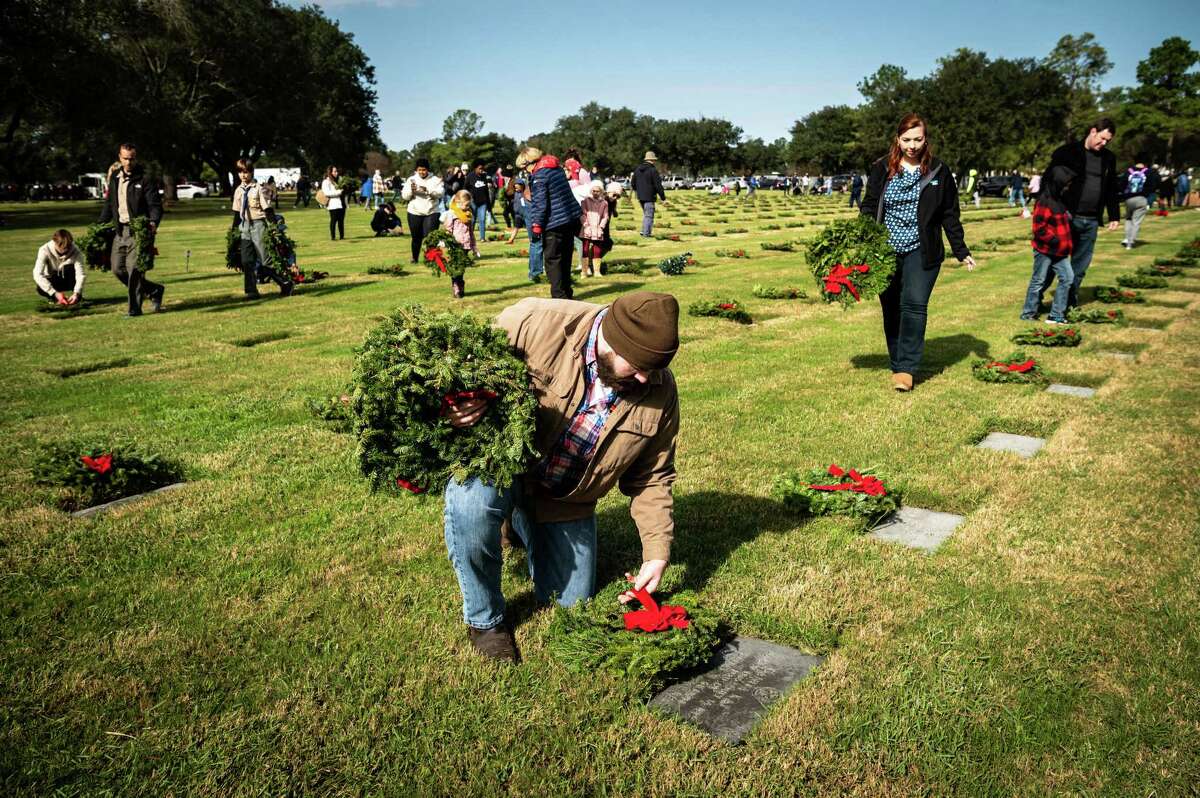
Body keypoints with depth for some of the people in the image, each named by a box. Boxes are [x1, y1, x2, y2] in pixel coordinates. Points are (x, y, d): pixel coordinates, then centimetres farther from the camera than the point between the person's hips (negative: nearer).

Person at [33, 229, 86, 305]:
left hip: (67, 280, 1)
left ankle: (78, 296, -12)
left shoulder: (75, 251, -24)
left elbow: (81, 274, -29)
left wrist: (77, 293, -46)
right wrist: (55, 293, -45)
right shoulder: (45, 250, -26)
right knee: (41, 289, -34)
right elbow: (37, 275, -34)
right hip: (51, 279, 0)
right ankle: (54, 297, 1)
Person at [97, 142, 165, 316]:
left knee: (134, 269, -10)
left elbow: (156, 204, -11)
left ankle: (134, 308, -1)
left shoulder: (145, 179, -5)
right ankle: (154, 290, 21)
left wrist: (153, 222, -29)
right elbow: (108, 203, 23)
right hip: (120, 230, 7)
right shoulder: (114, 178, 14)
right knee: (117, 268, 6)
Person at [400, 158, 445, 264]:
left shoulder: (435, 180, 3)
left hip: (431, 213, -2)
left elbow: (440, 193, -12)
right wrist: (411, 190, -18)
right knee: (416, 238, 10)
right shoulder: (411, 180, 7)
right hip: (414, 213, 2)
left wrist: (428, 190, -28)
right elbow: (405, 196, 3)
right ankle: (414, 258, 26)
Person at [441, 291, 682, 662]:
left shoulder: (659, 390, -13)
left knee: (570, 605, 10)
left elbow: (652, 478, -1)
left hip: (565, 501, 4)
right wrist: (454, 404, -37)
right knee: (472, 500, -38)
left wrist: (657, 553, -5)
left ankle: (527, 528, 39)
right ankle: (484, 618, -9)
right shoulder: (537, 324, -28)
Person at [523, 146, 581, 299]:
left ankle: (559, 296, -1)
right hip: (571, 219, 9)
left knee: (552, 260, 0)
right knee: (565, 258, 17)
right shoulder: (557, 168, 12)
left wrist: (537, 225, -11)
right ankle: (567, 293, 25)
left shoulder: (538, 176, -14)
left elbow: (540, 204, -17)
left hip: (554, 224, -9)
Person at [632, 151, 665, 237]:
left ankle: (644, 231, 20)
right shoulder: (653, 171, -15)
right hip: (649, 197, -7)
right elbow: (658, 186, -16)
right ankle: (646, 234, 0)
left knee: (646, 214, 22)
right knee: (649, 215, 0)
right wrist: (663, 198, -12)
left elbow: (633, 183, 18)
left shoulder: (637, 169, 8)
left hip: (640, 196, 7)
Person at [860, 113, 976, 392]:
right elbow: (869, 207, 7)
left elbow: (949, 215, 9)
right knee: (891, 309, 5)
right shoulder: (882, 169, 6)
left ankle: (906, 368, -12)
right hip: (886, 251, 2)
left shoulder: (938, 171, 5)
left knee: (914, 304, -15)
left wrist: (962, 251, 6)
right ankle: (896, 366, 16)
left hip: (921, 252, -1)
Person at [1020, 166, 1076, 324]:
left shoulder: (1059, 201, 13)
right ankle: (1028, 313, 15)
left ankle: (1056, 315, 8)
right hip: (1044, 250, -9)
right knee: (1038, 281, 2)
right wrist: (1054, 240, -21)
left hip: (1060, 251, 9)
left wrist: (1066, 245, 15)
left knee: (1067, 278, 3)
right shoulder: (1044, 202, -17)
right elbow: (1039, 228, -20)